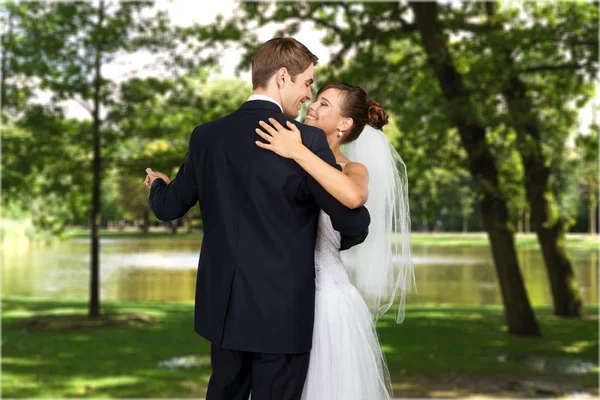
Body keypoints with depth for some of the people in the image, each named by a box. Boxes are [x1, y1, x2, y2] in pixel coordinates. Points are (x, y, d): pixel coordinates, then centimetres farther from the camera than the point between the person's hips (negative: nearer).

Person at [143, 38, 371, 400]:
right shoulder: (307, 141, -15)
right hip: (282, 312, -5)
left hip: (222, 307, 5)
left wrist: (158, 185, 33)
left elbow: (170, 207, 10)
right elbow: (355, 225, -12)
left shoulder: (207, 136, 0)